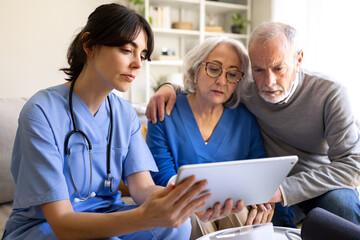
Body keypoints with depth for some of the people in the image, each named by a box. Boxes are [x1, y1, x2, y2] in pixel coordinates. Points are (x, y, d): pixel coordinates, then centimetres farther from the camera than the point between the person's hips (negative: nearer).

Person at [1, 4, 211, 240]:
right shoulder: (42, 112, -21)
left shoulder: (125, 114, -1)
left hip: (105, 218, 5)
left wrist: (186, 200, -33)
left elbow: (143, 187, -10)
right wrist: (143, 217, -42)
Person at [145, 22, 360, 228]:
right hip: (275, 184, 2)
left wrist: (284, 190, -34)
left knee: (341, 200, -34)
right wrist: (169, 87, -15)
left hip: (325, 184, -1)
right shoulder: (246, 91, -9)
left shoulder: (329, 93, -17)